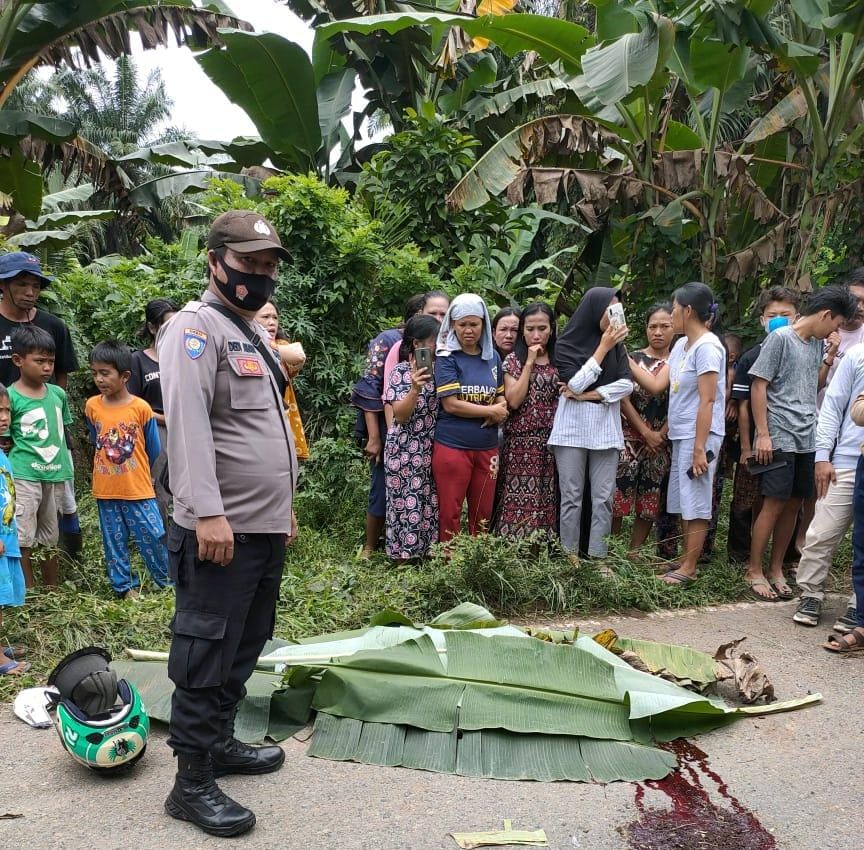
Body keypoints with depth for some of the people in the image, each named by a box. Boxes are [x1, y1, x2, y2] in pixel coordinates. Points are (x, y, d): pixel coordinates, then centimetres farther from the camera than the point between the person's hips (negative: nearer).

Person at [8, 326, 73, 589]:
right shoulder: (10, 397, -9)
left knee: (50, 536, 16)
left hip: (56, 476, 5)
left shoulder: (58, 394, 5)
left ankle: (52, 590, 28)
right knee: (22, 538, 0)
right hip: (24, 477, -5)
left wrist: (66, 468, 12)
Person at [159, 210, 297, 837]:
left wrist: (284, 505, 24)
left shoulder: (253, 333, 20)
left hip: (267, 527, 9)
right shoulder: (196, 326, -10)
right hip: (221, 530, -9)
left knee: (243, 650, 18)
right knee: (207, 658, -2)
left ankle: (218, 742, 32)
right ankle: (193, 783, 8)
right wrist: (208, 513, -28)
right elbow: (188, 425, -22)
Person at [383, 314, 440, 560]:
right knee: (407, 505, -3)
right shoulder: (401, 371, -7)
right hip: (405, 451, -6)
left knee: (430, 505, 6)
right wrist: (415, 388, -26)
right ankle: (403, 557, 6)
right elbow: (400, 415, -14)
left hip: (430, 452, 6)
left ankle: (427, 553, 14)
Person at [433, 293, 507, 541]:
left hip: (487, 447, 5)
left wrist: (501, 410, -5)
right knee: (450, 513, 3)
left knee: (483, 514, 12)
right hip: (452, 446, -5)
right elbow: (451, 404, -14)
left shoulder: (492, 356, 8)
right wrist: (491, 410, -9)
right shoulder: (447, 357, -7)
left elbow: (501, 396, 18)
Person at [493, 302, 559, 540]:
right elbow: (514, 400, -8)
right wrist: (530, 362, -7)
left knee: (547, 501, 1)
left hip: (551, 442, 2)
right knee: (519, 501, -7)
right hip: (521, 443, -2)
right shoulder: (514, 359, 4)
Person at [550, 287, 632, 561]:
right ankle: (570, 557, 9)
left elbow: (626, 384, -2)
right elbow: (576, 383, -13)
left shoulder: (617, 344, 8)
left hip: (605, 427, 3)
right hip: (572, 426, -3)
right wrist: (603, 347, -12)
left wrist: (589, 395, -11)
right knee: (571, 496, 1)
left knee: (603, 496, 1)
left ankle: (598, 557, 7)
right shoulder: (566, 344, -1)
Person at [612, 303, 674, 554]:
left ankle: (634, 554, 16)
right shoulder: (632, 359, 1)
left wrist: (661, 435, -9)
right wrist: (646, 433, -9)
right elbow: (623, 400, -4)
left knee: (649, 504, 6)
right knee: (617, 497, -8)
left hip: (661, 443, 2)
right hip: (630, 438, -2)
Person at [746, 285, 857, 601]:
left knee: (793, 504, 8)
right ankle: (754, 570, 6)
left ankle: (776, 569, 18)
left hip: (808, 439, 7)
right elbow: (758, 386, -9)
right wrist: (763, 434, -11)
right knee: (775, 503, -5)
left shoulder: (817, 343, 15)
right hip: (780, 438, -7)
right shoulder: (780, 338, -7)